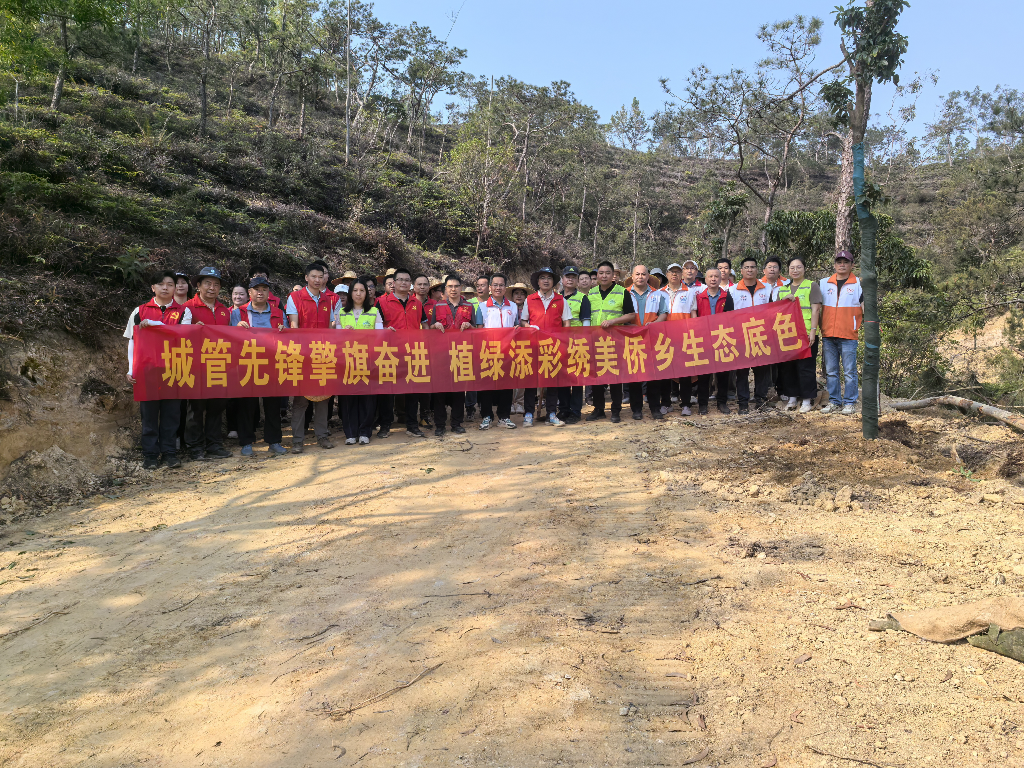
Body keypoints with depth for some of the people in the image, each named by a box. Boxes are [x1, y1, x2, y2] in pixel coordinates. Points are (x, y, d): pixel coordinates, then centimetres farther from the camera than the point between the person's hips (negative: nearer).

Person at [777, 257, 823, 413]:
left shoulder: (812, 286, 3)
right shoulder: (782, 288, 17)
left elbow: (815, 309, -4)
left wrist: (813, 331, -13)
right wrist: (785, 300, -4)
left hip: (806, 334, -5)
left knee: (805, 366, -4)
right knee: (787, 366, 5)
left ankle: (807, 399, 4)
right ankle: (792, 397, 15)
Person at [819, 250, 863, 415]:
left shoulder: (859, 284, 5)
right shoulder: (824, 283, 12)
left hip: (848, 336, -3)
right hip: (828, 336, 3)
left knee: (849, 372, -1)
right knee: (831, 371, 8)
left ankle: (850, 403, 7)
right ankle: (834, 401, 16)